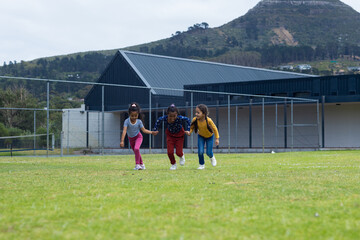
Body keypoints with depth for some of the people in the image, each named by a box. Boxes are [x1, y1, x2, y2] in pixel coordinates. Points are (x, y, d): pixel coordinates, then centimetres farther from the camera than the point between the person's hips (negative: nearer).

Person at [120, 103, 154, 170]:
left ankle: (137, 164, -18)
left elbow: (144, 130, -9)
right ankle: (141, 164, 32)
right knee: (136, 152, 13)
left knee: (136, 149, -28)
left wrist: (151, 132, -18)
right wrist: (122, 141, -36)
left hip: (138, 137, -2)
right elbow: (124, 131, -29)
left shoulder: (139, 121, -18)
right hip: (131, 138, 2)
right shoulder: (127, 121, -22)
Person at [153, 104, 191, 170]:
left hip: (179, 135, -2)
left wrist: (188, 130, -23)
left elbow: (187, 120, -18)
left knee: (178, 152, -1)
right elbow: (158, 120, -7)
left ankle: (181, 156, 38)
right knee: (170, 152, -6)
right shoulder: (165, 118, -30)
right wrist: (155, 130, -5)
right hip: (170, 135, 2)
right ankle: (173, 164, 22)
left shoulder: (180, 118, -37)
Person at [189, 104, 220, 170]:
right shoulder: (195, 120, -28)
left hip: (209, 136, -2)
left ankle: (212, 157, 36)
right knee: (200, 151, -11)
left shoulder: (208, 120, -35)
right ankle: (201, 164, 13)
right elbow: (191, 127, -9)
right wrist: (189, 132, -30)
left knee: (208, 152, -1)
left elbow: (214, 128, -21)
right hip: (201, 136, 2)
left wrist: (217, 138, -16)